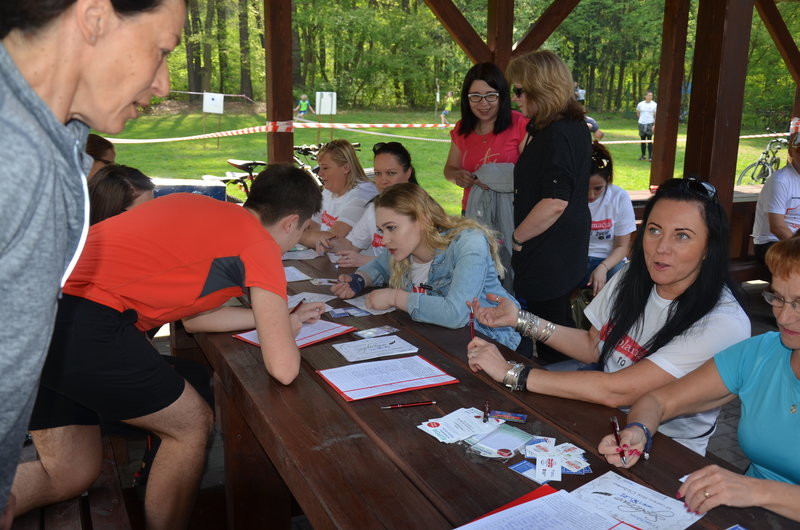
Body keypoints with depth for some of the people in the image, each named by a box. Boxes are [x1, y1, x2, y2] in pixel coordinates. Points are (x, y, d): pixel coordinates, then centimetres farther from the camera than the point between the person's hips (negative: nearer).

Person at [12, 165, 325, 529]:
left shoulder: (196, 208, 22)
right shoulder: (260, 244, -1)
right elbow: (283, 369, -4)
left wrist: (280, 318, 34)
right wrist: (284, 335, 19)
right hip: (82, 322, -9)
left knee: (70, 476, 21)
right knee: (192, 425, 14)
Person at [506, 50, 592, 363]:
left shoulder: (555, 134, -22)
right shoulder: (576, 127, 11)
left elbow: (555, 202, -28)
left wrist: (516, 238, -16)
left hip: (547, 255, -11)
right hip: (568, 252, 11)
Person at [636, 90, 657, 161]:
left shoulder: (654, 105, -1)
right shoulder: (640, 104, 6)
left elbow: (656, 116, -4)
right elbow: (638, 113, 24)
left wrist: (654, 125, -14)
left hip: (650, 124, -3)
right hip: (641, 124, 3)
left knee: (649, 140, -10)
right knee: (643, 140, 9)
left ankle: (650, 156, -10)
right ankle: (643, 155, 21)